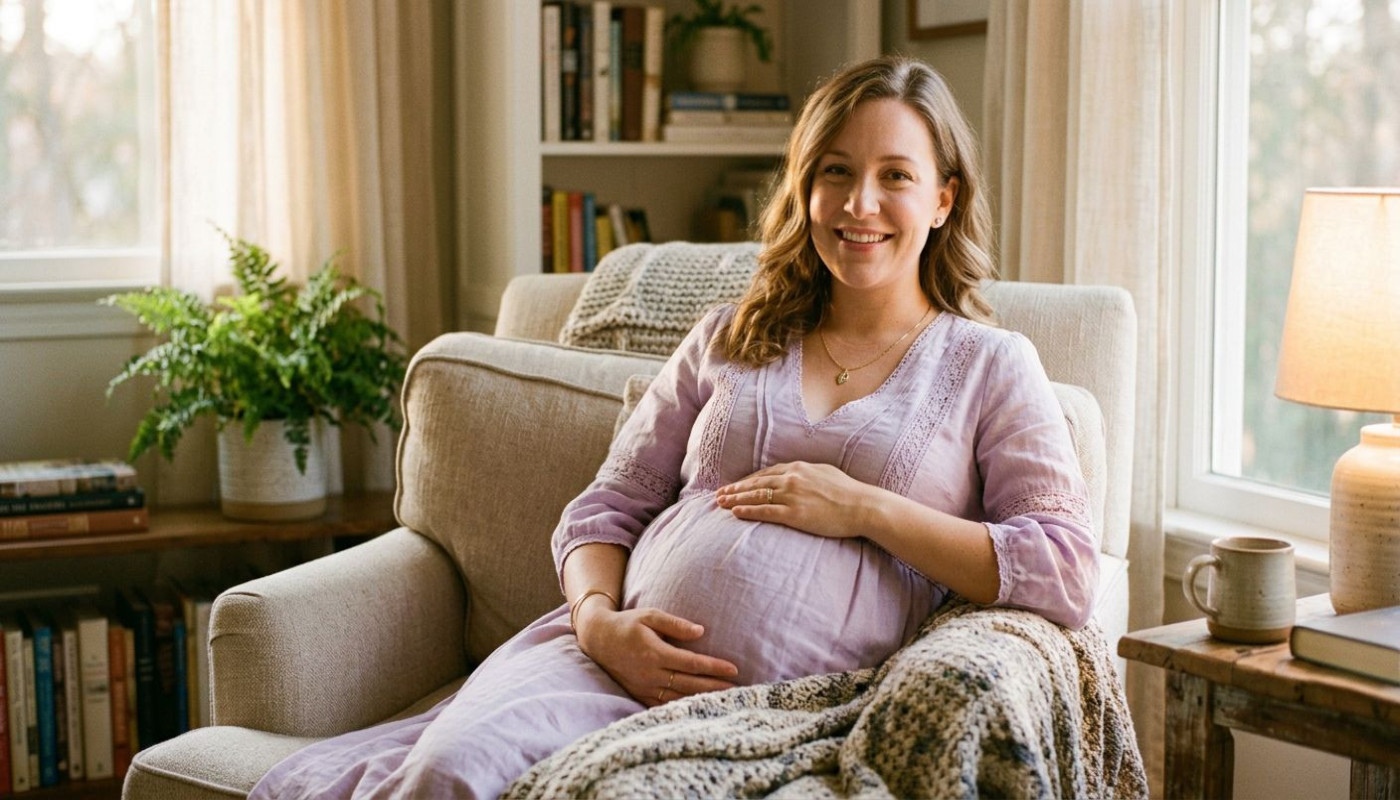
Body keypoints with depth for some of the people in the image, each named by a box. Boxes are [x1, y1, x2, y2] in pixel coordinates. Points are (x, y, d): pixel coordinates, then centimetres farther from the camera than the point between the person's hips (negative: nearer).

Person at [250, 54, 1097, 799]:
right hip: (616, 653, 3)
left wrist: (864, 508, -6)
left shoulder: (990, 366, 12)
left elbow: (1068, 573, 1)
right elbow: (603, 510, 17)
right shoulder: (729, 339, 21)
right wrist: (601, 621, -6)